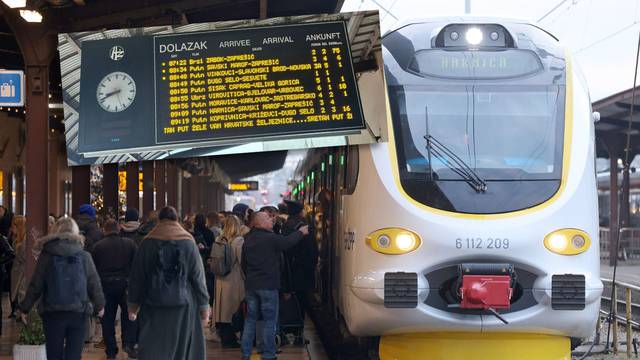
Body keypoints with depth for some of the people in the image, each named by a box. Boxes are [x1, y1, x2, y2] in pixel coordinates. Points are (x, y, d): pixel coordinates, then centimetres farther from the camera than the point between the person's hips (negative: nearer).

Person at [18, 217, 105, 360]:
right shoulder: (84, 256, 0)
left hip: (52, 313, 0)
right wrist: (99, 305, 20)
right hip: (79, 312, 0)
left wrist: (24, 308, 9)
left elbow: (35, 286, -2)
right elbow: (94, 284, 4)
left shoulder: (46, 255, -2)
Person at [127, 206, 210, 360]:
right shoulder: (188, 242, -2)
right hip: (183, 306, 0)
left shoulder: (147, 243, 0)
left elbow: (136, 277, 4)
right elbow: (198, 277, -2)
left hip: (153, 307, 0)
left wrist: (133, 304, 12)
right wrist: (204, 305, 3)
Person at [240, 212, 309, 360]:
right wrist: (300, 232, 15)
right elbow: (288, 241, -2)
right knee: (270, 321, 1)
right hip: (268, 285, -6)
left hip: (250, 285, 6)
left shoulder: (247, 240, 8)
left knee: (250, 319, 12)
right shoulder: (270, 238, -14)